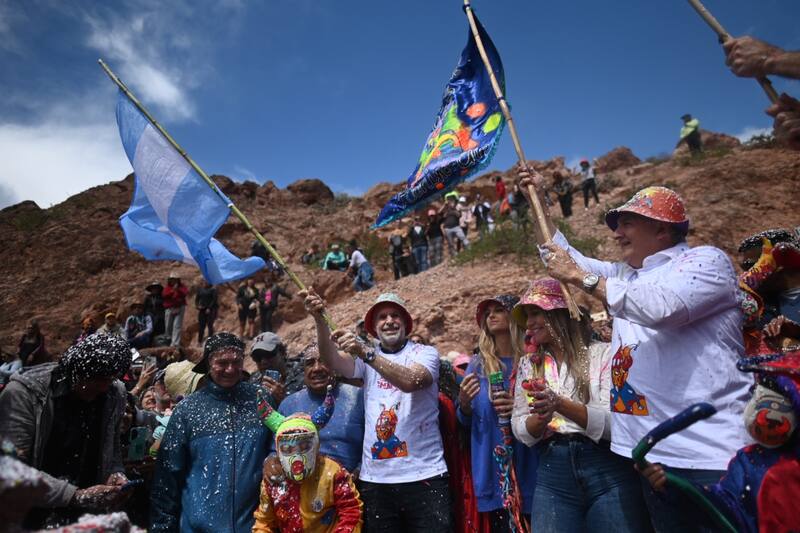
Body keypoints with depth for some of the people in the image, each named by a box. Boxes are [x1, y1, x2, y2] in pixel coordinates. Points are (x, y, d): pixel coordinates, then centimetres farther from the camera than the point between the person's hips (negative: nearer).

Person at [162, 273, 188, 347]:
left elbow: (186, 292, -12)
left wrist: (178, 289, -24)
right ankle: (168, 341, 26)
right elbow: (165, 295, -9)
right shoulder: (167, 287, 8)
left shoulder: (182, 286, 6)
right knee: (168, 326, 7)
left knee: (177, 326, -8)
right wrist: (172, 290, -22)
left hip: (179, 308, -2)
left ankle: (175, 343, -8)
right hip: (169, 309, 2)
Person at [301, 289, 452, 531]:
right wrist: (319, 319, -26)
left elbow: (410, 381, -22)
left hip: (424, 476, -2)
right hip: (375, 479, 3)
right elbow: (333, 361, -11)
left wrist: (365, 352, -32)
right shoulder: (366, 357, 8)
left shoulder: (425, 353, -1)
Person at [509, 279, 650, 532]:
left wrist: (560, 404, -24)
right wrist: (541, 417, -17)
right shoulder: (528, 365, 9)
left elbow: (615, 422, -12)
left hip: (609, 471, -3)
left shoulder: (604, 353, -4)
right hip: (551, 474, 3)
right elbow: (521, 432, 4)